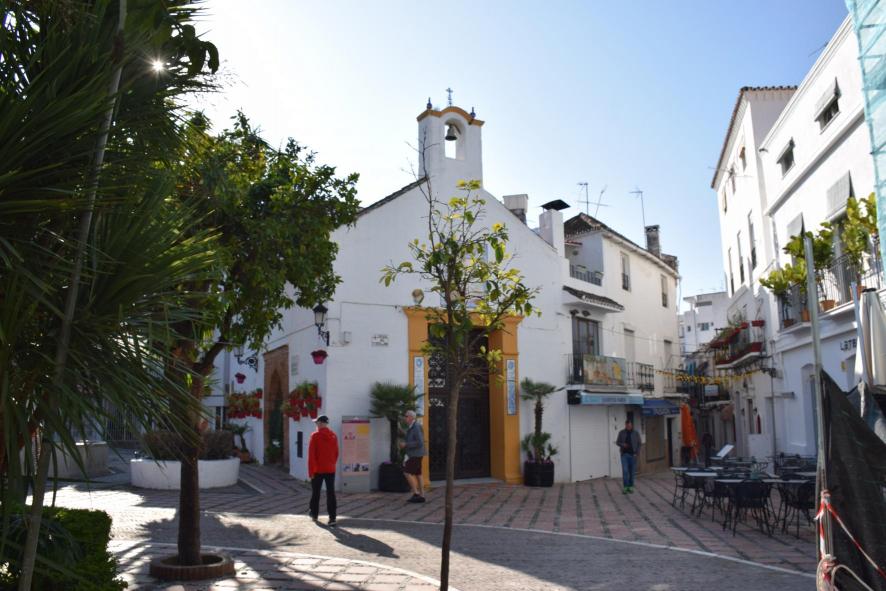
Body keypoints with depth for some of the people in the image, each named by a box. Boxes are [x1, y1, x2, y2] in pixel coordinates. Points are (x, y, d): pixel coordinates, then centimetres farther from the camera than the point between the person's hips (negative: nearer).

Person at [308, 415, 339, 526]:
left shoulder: (315, 436, -9)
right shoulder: (333, 436, 5)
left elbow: (311, 455, -11)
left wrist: (310, 471, -7)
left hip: (318, 470, -3)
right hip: (330, 470, 3)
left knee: (315, 493, 13)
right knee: (331, 493, 0)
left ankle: (314, 515, 25)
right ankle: (332, 518, -6)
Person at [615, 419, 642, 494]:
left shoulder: (636, 433, 1)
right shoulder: (621, 433, 1)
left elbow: (639, 444, 4)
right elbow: (617, 442, 5)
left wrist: (636, 453, -5)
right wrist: (622, 444, -15)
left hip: (633, 455, 1)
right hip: (624, 454, -1)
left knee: (632, 472, 5)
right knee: (625, 471, -9)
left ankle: (630, 486, 15)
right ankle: (625, 487, -5)